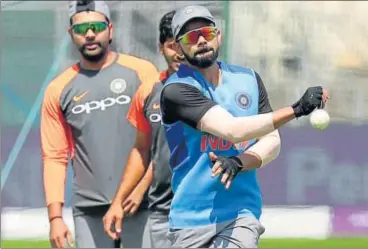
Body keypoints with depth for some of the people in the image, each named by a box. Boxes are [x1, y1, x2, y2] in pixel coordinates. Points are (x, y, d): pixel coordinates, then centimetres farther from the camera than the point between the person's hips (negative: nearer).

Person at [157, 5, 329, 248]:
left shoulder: (248, 79, 10)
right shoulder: (176, 90, -9)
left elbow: (272, 142, 5)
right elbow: (232, 130, -20)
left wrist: (239, 163, -17)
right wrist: (296, 109, -22)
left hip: (241, 213, 2)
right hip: (191, 218, -2)